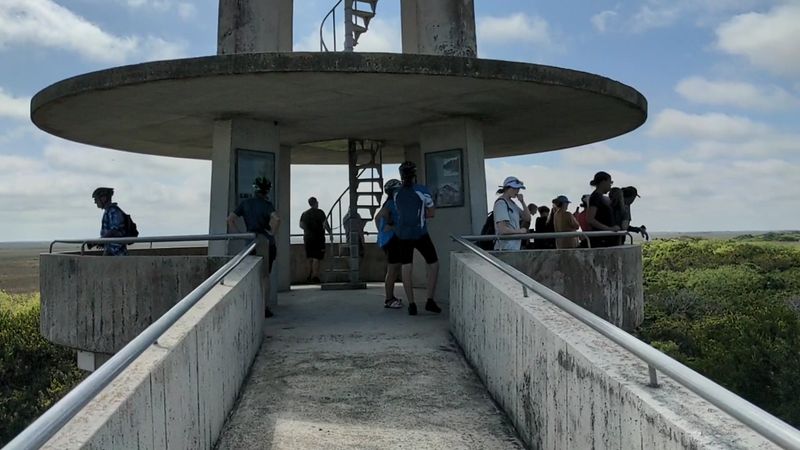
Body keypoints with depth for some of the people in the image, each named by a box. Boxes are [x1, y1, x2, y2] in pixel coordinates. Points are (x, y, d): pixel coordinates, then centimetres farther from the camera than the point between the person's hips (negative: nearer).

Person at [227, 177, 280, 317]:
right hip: (265, 242, -4)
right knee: (265, 276, 5)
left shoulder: (245, 203, 7)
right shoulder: (267, 204, -7)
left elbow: (230, 219, 3)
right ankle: (264, 308, 5)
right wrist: (272, 232, -11)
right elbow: (276, 219, -25)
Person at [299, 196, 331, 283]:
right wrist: (330, 232, -1)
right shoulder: (320, 212, -6)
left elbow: (301, 225, 5)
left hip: (307, 238, 5)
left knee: (310, 258, 15)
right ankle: (315, 276, -10)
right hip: (318, 237, -5)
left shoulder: (304, 213, 11)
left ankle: (310, 276, 18)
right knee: (316, 258, -5)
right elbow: (325, 224, -12)